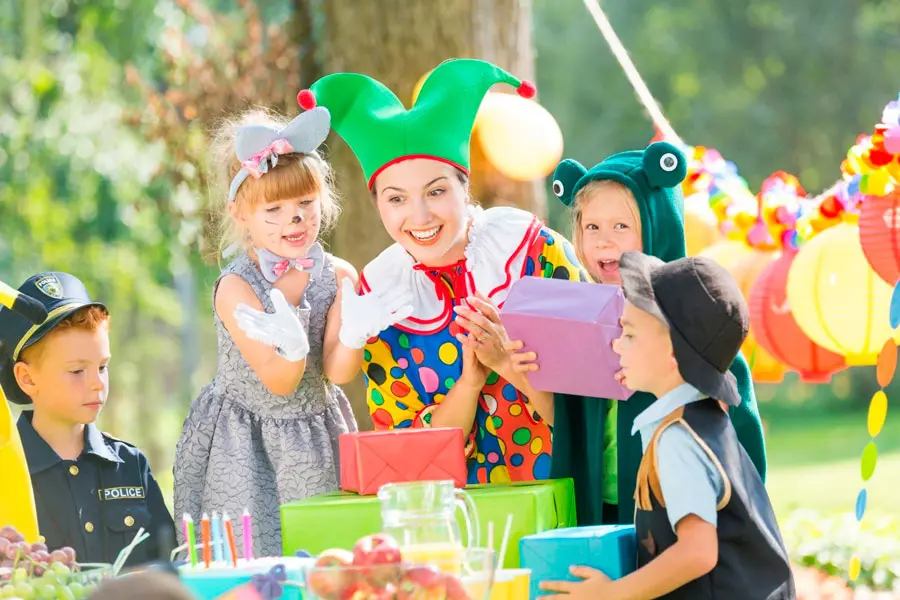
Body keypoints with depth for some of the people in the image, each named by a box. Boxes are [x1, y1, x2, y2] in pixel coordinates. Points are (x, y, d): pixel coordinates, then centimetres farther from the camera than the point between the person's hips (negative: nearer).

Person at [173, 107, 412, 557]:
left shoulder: (339, 277, -4)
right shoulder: (236, 288, -15)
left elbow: (337, 372, -12)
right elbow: (279, 383, -18)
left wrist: (353, 335, -34)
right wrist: (292, 349, -41)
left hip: (316, 446, 3)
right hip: (244, 448, -3)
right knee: (248, 551, -6)